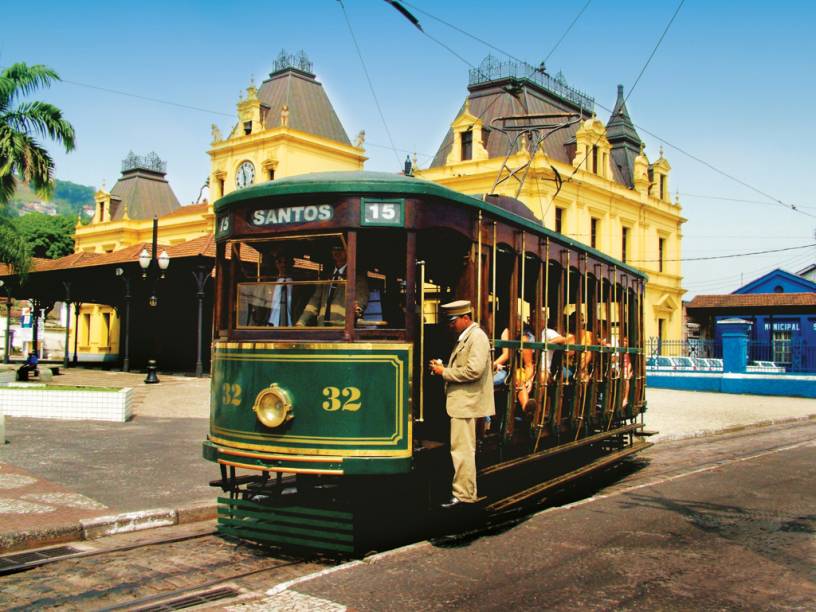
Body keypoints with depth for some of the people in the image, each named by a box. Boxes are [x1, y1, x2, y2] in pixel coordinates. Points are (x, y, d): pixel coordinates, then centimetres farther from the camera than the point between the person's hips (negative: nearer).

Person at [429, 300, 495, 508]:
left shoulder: (477, 337, -13)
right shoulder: (464, 337, 17)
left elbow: (474, 371, -23)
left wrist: (445, 372, -15)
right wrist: (443, 368, 7)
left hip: (466, 403, -10)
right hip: (461, 402, 10)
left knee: (462, 450, -7)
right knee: (463, 449, 15)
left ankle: (463, 495, -1)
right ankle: (466, 491, 24)